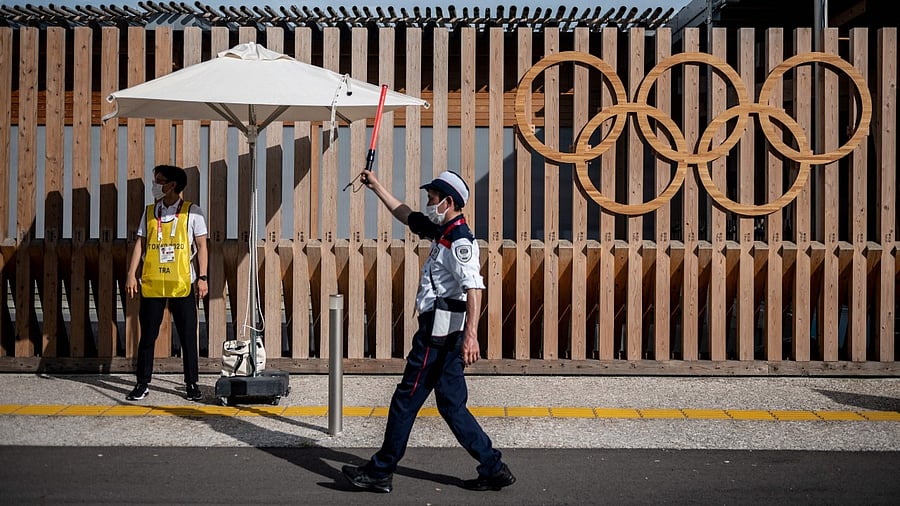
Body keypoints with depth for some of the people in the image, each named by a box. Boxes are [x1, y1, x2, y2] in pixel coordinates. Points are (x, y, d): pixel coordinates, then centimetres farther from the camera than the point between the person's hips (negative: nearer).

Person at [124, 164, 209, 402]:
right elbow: (140, 244, 9)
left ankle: (192, 384, 13)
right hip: (151, 284, 3)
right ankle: (143, 384, 16)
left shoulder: (192, 212, 0)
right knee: (147, 336, 6)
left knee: (188, 337, 3)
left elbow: (201, 246, 0)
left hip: (182, 285, -3)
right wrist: (131, 274, 0)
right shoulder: (149, 212, 9)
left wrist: (202, 277, -6)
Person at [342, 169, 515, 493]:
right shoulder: (443, 232, 15)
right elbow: (407, 216, 30)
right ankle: (493, 469, 12)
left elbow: (474, 287, -25)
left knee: (405, 400, 0)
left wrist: (471, 335, -34)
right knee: (452, 405, 11)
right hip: (444, 332, 10)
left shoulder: (460, 240, -15)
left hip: (438, 332, -10)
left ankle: (380, 472, 10)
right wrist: (376, 186, 34)